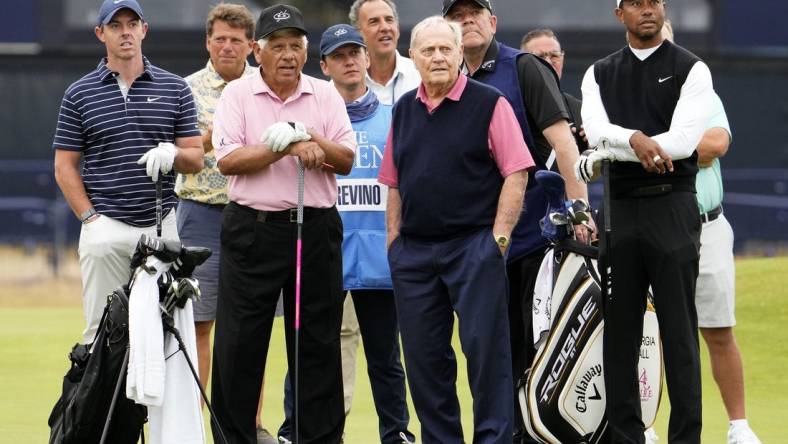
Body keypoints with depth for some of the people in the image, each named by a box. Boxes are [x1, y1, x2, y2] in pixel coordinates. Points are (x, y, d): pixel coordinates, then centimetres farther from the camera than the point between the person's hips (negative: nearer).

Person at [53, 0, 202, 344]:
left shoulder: (175, 89, 9)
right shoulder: (80, 93, 5)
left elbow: (196, 159, 10)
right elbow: (65, 167, 5)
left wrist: (172, 153, -13)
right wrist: (90, 219, -6)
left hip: (161, 226, 1)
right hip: (106, 228, -1)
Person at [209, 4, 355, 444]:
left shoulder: (325, 95, 9)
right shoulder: (238, 94, 2)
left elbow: (346, 160, 3)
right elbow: (228, 160, -9)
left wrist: (313, 141, -15)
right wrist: (287, 147, -16)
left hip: (316, 229, 2)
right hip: (253, 229, -2)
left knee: (318, 340, 4)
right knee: (240, 342, -2)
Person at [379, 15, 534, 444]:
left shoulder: (489, 104, -3)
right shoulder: (403, 110, 13)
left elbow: (516, 173, -6)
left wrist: (498, 236, -12)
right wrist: (393, 240, 10)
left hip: (474, 246, -5)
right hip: (414, 249, 5)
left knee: (485, 346, -7)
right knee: (423, 355, 6)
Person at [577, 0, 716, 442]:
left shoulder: (691, 69, 2)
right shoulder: (599, 74, 14)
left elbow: (683, 140, -11)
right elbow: (597, 133, -3)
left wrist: (604, 157, -9)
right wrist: (636, 140, -23)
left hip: (673, 205, -4)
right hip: (619, 207, 4)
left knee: (679, 331, -5)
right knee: (619, 330, 4)